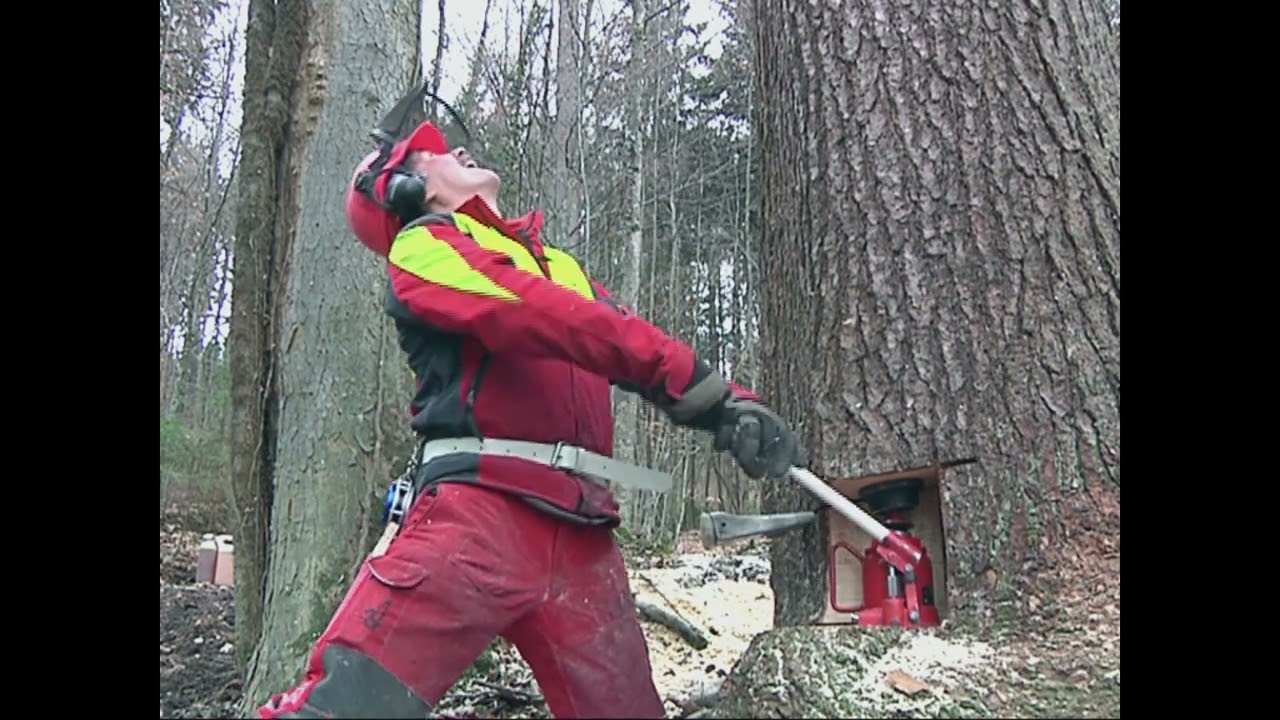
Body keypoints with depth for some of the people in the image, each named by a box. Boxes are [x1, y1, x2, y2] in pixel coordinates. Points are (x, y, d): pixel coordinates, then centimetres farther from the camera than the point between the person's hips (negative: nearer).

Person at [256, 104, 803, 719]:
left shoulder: (560, 267, 29)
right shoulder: (424, 244, 8)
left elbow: (632, 346, 15)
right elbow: (535, 314, -11)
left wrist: (732, 405, -4)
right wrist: (690, 378, -18)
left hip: (581, 535, 6)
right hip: (480, 509, -6)